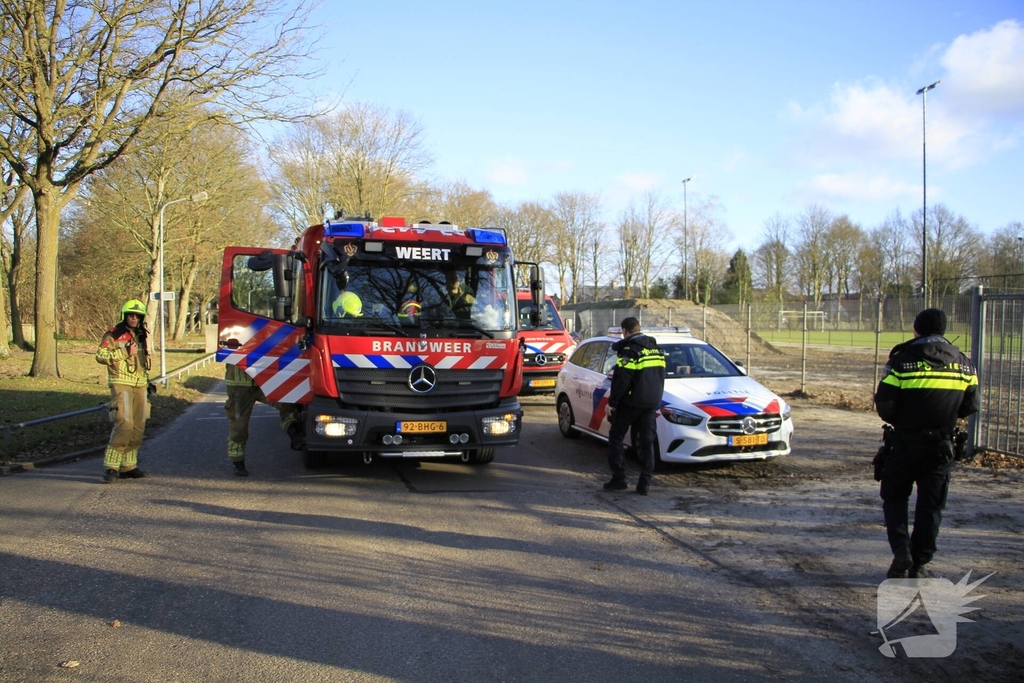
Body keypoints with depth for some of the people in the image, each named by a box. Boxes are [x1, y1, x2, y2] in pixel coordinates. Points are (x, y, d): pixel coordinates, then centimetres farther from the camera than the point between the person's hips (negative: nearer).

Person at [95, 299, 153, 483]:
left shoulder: (143, 335, 18)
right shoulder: (113, 334, -3)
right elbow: (100, 355, -11)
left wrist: (148, 382, 20)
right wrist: (125, 353, -14)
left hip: (140, 385, 7)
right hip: (121, 384, -7)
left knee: (138, 427, 6)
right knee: (124, 424, -17)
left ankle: (128, 466, 15)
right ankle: (111, 467, -14)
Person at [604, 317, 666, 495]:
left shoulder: (630, 350, -13)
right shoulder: (656, 348, 12)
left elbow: (622, 380, -18)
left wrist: (612, 403, -13)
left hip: (630, 402, -7)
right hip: (652, 403, 7)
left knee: (616, 438, 6)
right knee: (646, 442, 8)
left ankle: (618, 479, 3)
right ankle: (645, 483, 6)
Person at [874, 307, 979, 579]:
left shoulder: (903, 360, -9)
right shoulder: (963, 364, 4)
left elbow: (884, 404, -12)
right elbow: (971, 405, 9)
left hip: (906, 443, -3)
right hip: (942, 445, 3)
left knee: (895, 497, 13)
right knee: (930, 505, 10)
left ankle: (901, 551, -5)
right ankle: (919, 564, 13)